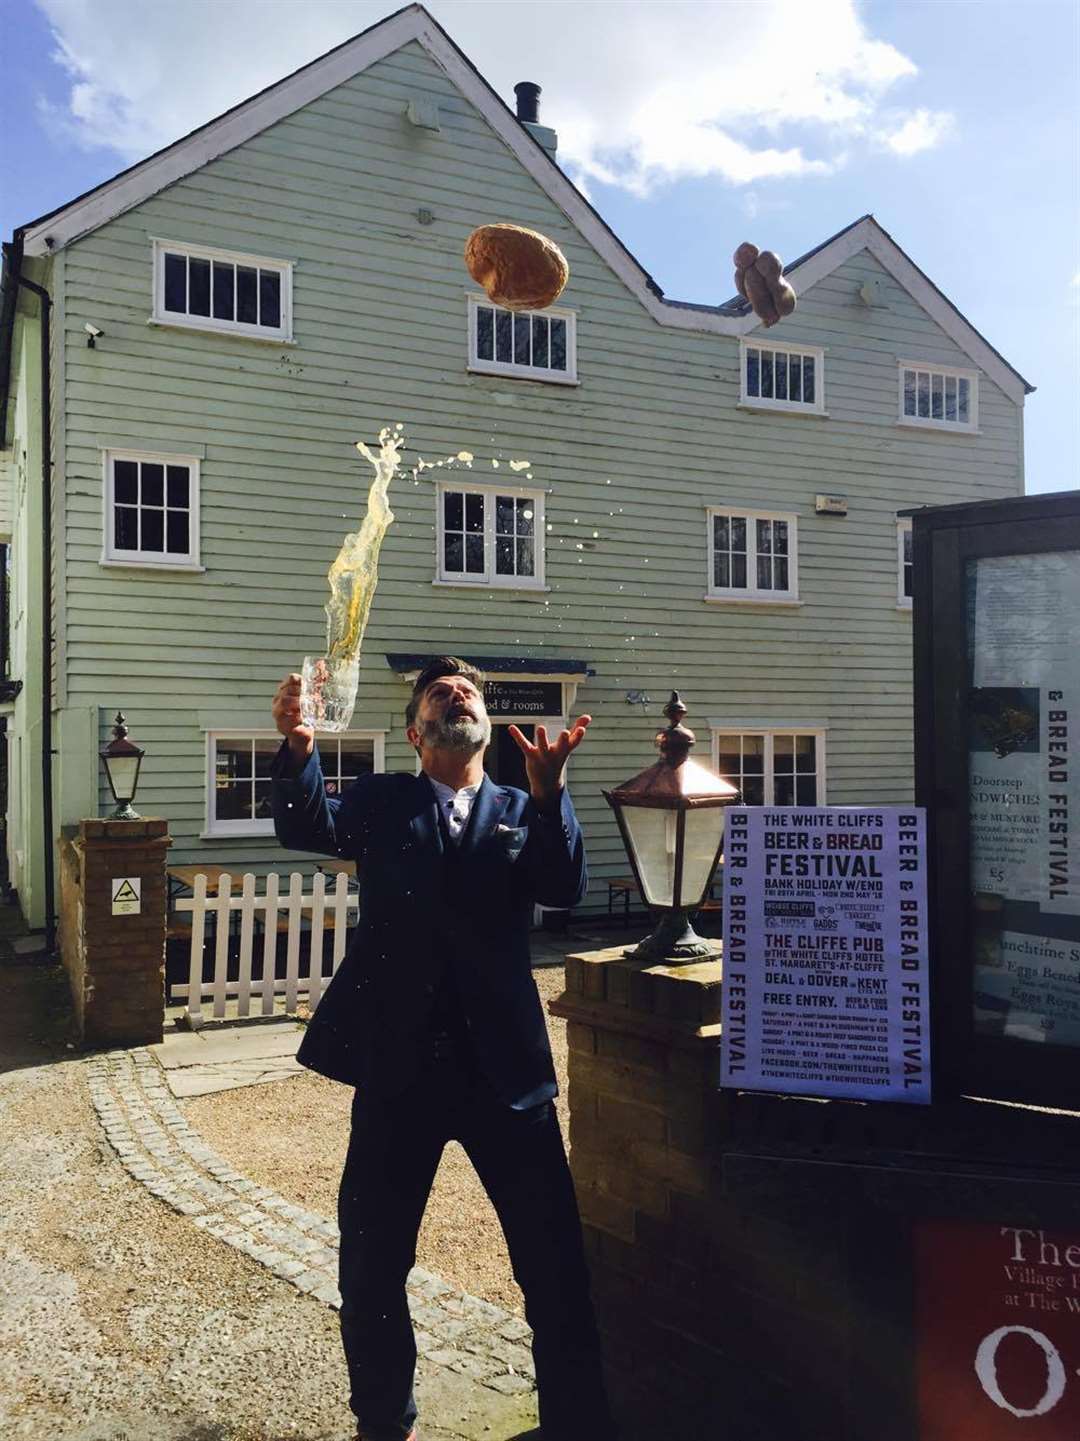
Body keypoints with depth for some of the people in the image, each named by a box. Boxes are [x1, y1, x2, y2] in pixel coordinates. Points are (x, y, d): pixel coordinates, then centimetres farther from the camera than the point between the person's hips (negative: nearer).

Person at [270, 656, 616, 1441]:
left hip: (506, 1065, 0)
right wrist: (299, 747, -32)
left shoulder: (523, 812, 9)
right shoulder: (382, 801, 7)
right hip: (397, 1065, 0)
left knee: (556, 1262, 5)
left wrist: (549, 789, -27)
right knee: (372, 1264, 12)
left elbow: (566, 887, -10)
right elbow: (307, 827, -12)